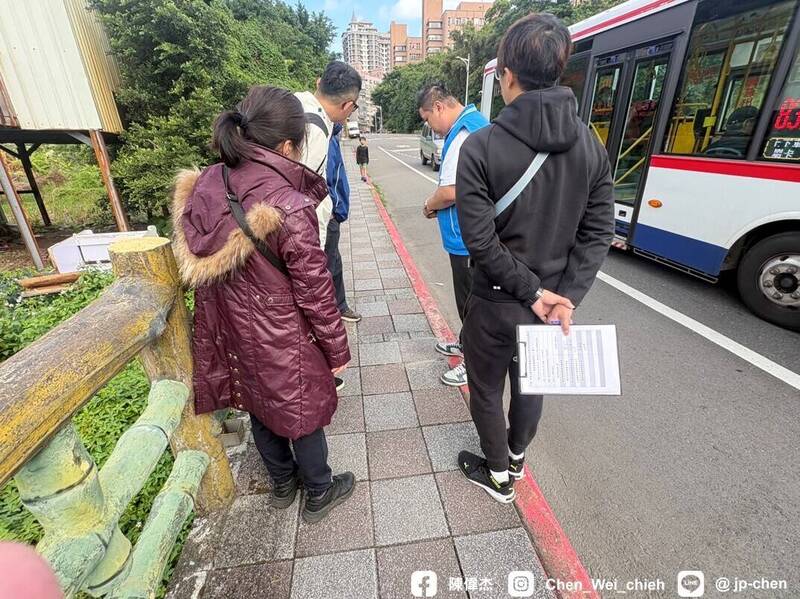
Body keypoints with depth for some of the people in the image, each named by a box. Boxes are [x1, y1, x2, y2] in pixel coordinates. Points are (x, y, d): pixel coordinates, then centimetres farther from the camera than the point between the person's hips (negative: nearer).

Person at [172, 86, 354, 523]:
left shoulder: (204, 187, -7)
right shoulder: (289, 207, -28)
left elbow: (201, 266, 2)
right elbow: (316, 292, -20)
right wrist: (337, 350, -7)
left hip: (235, 330, 7)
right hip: (283, 339, -6)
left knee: (259, 407, 26)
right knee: (303, 413, 17)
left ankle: (282, 483, 52)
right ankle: (319, 494, 43)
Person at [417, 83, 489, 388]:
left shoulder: (464, 134, -20)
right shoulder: (475, 124, 13)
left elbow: (451, 191, -27)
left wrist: (430, 205, -7)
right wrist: (437, 204, 8)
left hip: (467, 238, -10)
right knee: (469, 297, 23)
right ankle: (468, 343, 42)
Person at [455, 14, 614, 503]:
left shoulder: (481, 146, -17)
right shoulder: (592, 145, -2)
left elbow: (481, 240, -21)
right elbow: (598, 234, -6)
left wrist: (533, 291, -12)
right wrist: (566, 296, -9)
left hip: (496, 303, -5)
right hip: (550, 301, 5)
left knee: (487, 392, 19)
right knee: (531, 385, 26)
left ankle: (499, 476, 41)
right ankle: (516, 458, 51)